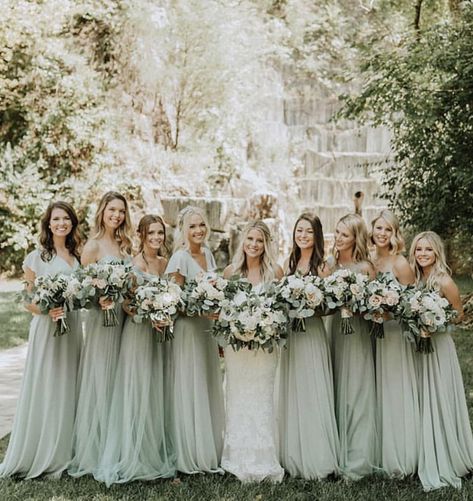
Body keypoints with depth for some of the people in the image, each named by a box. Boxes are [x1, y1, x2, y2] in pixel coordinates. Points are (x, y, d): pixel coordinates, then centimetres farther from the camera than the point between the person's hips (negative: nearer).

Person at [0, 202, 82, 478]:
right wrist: (47, 310, -22)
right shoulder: (37, 257, -3)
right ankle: (39, 454, 9)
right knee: (44, 389, -2)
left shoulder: (77, 256, 11)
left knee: (68, 388, 9)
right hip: (46, 328, -5)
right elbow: (28, 301, -4)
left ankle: (63, 453, 19)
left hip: (73, 327, 5)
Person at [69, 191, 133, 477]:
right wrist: (100, 300, -28)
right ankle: (94, 451, 9)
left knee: (119, 381, 11)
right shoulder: (94, 245, -7)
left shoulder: (124, 245, 12)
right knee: (100, 381, -2)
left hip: (123, 317, 6)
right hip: (102, 317, -6)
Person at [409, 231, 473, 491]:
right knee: (421, 404, 12)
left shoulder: (444, 281, -12)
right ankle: (428, 462, 24)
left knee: (438, 403, 2)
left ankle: (445, 464, 16)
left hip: (438, 346, -6)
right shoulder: (414, 279, 5)